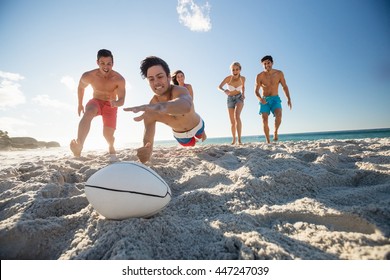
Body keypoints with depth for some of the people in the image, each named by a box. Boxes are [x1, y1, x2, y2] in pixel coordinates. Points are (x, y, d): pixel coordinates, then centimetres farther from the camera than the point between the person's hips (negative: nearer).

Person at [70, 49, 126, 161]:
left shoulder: (119, 79, -24)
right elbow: (80, 87, 4)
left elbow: (122, 100, -24)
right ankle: (79, 146, -56)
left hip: (110, 105, 0)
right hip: (96, 101, 1)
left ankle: (111, 148, 29)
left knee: (108, 134, -9)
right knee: (88, 114, -36)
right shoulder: (88, 76, -18)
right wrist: (80, 104, 13)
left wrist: (115, 103, -47)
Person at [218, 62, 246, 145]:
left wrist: (243, 94, -8)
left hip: (239, 98, -1)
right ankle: (234, 139, 28)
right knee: (232, 122, 6)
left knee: (237, 116, -29)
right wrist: (224, 91, -38)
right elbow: (219, 87, -17)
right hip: (230, 99, 1)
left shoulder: (242, 78, -13)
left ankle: (239, 139, -29)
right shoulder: (228, 78, -20)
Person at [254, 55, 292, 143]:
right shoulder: (260, 76, -4)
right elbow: (256, 91, -4)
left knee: (278, 115, -26)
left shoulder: (279, 73, 0)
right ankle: (268, 141, 3)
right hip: (264, 100, 0)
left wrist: (289, 99, -4)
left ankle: (275, 132, -1)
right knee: (265, 120, -8)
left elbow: (284, 87, 7)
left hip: (275, 99, 0)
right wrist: (259, 98, -26)